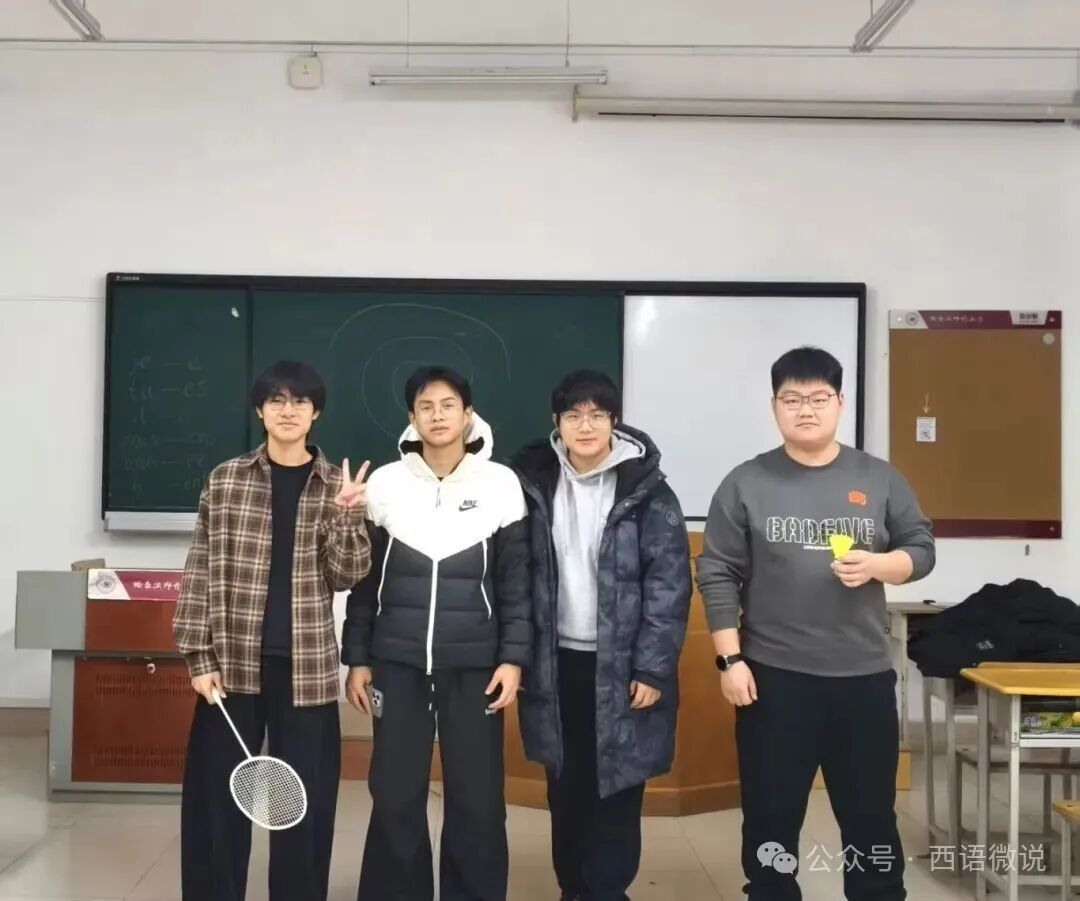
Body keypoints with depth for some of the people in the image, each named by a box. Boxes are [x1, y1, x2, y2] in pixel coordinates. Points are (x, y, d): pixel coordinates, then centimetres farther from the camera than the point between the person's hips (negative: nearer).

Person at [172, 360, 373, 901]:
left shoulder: (337, 486, 4)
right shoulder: (226, 480, 3)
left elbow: (347, 577, -1)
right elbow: (200, 571, 3)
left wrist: (346, 517, -17)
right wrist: (199, 656, -3)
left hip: (305, 666, 0)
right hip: (233, 660, 0)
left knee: (307, 801, 6)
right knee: (217, 796, 6)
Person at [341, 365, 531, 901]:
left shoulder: (501, 484, -1)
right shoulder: (385, 484, 2)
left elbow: (516, 579, 2)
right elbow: (364, 580, 7)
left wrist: (513, 658, -4)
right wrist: (357, 658, 5)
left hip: (474, 665, -1)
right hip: (398, 663, 1)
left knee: (476, 799, 3)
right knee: (394, 797, 4)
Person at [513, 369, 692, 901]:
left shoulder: (647, 492, -7)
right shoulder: (534, 484, 2)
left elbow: (669, 585, -9)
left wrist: (651, 668, -13)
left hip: (621, 666, -3)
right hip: (557, 663, 3)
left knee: (616, 789, 4)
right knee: (565, 790, 13)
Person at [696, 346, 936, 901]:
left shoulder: (879, 479, 4)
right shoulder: (746, 484, -1)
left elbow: (922, 550, 8)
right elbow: (717, 575, -2)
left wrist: (877, 565, -13)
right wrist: (730, 659, -8)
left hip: (864, 677, 2)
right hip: (773, 677, -1)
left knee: (871, 814, 13)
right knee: (771, 815, 9)